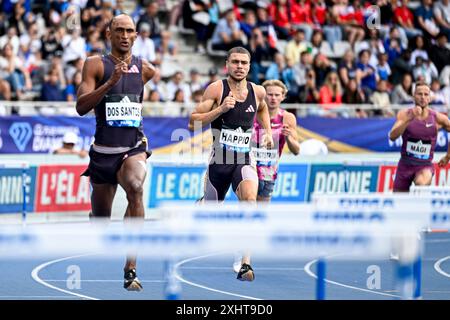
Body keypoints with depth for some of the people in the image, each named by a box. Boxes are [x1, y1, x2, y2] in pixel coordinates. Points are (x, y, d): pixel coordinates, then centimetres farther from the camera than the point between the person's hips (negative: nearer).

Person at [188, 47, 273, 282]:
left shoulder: (258, 92, 4)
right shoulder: (216, 89, -7)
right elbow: (193, 123, -10)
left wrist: (267, 131, 17)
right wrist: (221, 109, -21)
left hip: (244, 160, 1)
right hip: (219, 159, -1)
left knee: (250, 199, -28)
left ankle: (245, 264, -32)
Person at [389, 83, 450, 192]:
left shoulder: (438, 118, -6)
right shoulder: (404, 114, -6)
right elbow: (392, 136, -20)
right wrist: (409, 119, -32)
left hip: (425, 166, -2)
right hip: (405, 165, 2)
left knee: (422, 184, -36)